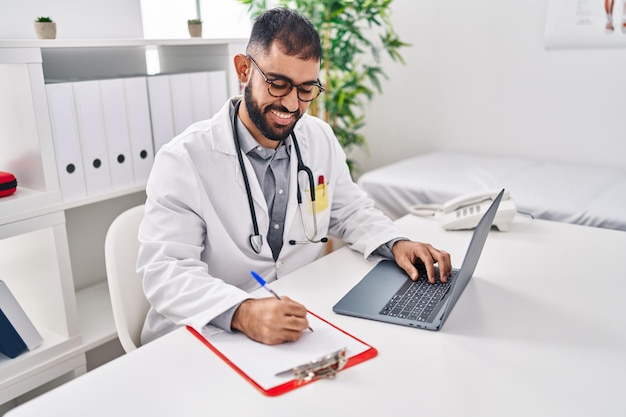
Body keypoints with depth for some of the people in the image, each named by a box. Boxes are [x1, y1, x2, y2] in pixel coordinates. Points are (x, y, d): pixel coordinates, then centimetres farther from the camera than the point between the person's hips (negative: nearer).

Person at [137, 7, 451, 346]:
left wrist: (396, 245, -5)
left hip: (302, 323, 4)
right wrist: (243, 314, -37)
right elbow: (165, 271, -21)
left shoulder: (320, 138, 3)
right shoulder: (184, 160, -15)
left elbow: (350, 211, 14)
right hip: (209, 336, -3)